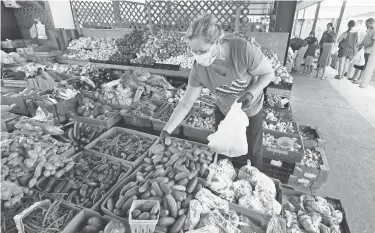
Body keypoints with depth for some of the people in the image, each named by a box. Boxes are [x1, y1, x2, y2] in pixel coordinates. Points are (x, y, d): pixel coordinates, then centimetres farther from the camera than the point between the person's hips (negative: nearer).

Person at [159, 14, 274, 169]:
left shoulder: (243, 49, -34)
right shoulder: (199, 69, -25)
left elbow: (268, 73, -18)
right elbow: (186, 103, -17)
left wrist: (252, 92, -35)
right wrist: (167, 130, -19)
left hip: (251, 110, -2)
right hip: (224, 111, 3)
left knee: (253, 152, 16)